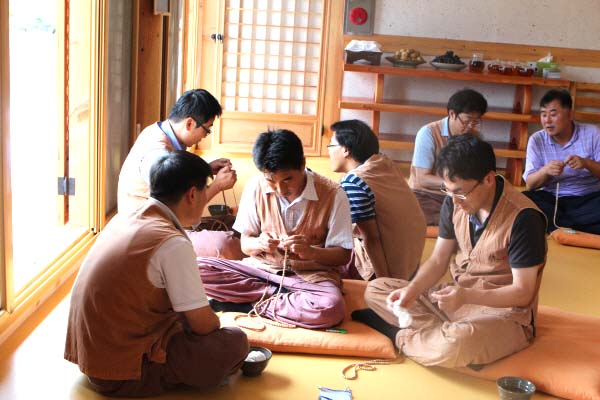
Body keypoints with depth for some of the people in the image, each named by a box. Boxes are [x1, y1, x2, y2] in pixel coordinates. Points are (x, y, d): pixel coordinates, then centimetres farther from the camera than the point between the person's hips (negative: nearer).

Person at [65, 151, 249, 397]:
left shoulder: (124, 219, 6)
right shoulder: (173, 244, -20)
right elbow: (204, 325, -12)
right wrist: (215, 321, 9)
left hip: (90, 354, 9)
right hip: (120, 375, -9)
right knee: (234, 342, -7)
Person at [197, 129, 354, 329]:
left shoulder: (332, 194, -11)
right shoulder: (256, 187, -3)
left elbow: (343, 255, -6)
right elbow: (245, 244, 5)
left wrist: (311, 252, -26)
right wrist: (259, 244, -19)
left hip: (311, 274, -3)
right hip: (262, 268, 3)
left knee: (331, 308, -39)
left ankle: (250, 304, -16)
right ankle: (288, 298, -14)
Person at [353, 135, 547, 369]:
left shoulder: (523, 218, -21)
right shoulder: (454, 203, -1)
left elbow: (522, 293, -19)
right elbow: (438, 261, 5)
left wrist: (466, 296, -32)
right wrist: (411, 291, -14)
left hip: (505, 312, -7)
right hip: (456, 298, 7)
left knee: (454, 344, -40)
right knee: (375, 290, 0)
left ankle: (399, 335, -8)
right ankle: (447, 332, -17)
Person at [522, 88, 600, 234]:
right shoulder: (536, 140, 4)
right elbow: (530, 184, -1)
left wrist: (586, 163, -20)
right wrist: (545, 170, -21)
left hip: (588, 199, -2)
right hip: (553, 199, 2)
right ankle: (580, 229, -28)